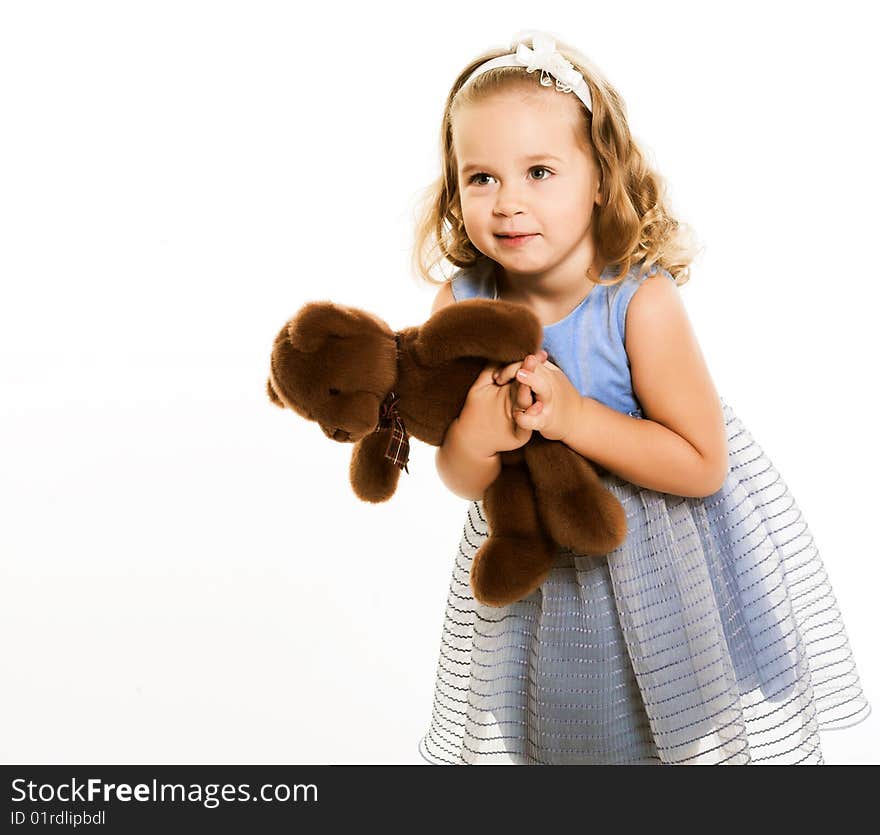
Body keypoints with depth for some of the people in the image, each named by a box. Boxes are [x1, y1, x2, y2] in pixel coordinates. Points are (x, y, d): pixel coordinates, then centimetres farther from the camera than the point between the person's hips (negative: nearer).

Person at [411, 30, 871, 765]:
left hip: (669, 553, -3)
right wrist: (474, 437, -33)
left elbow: (702, 465, -24)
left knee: (692, 722, 15)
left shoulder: (640, 302, -28)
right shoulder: (462, 303, -16)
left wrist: (573, 415, -32)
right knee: (554, 723, 21)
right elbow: (464, 482, -9)